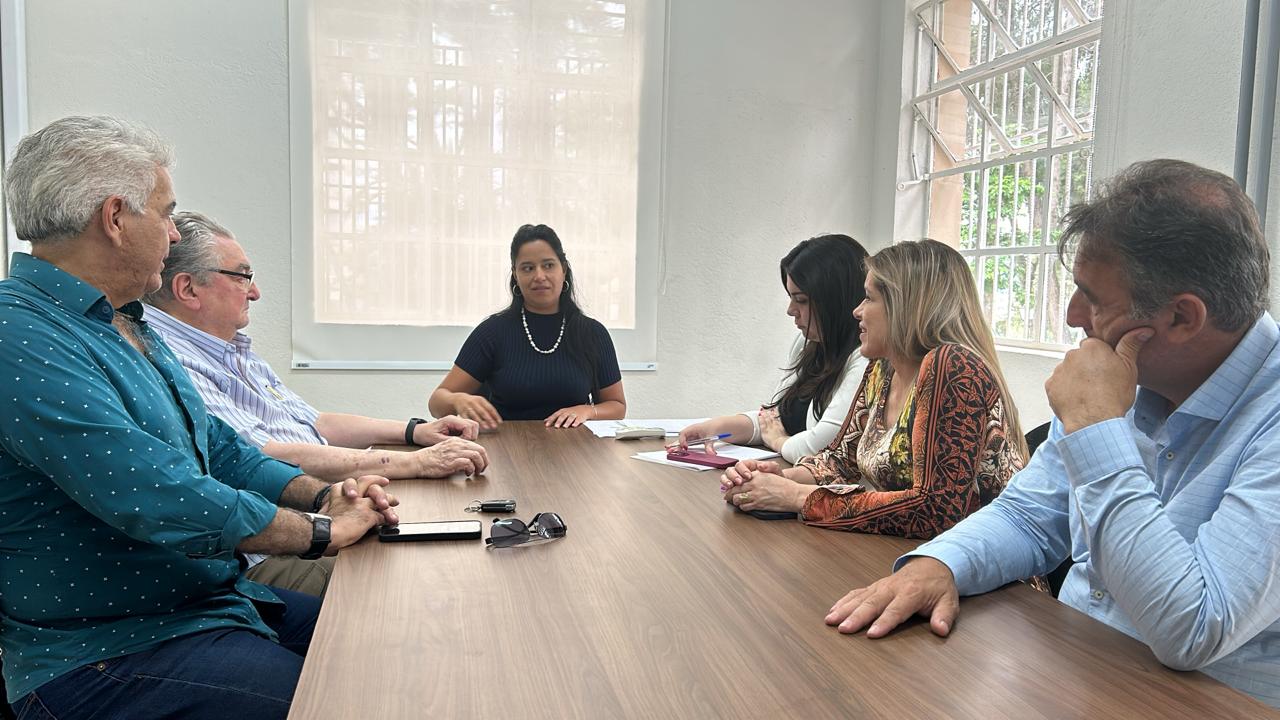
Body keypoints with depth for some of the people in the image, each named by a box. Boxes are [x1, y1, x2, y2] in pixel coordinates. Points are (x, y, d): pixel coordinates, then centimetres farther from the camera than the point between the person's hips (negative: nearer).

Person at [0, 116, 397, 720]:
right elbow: (160, 500, -27)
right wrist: (323, 531, -15)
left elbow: (220, 451, 15)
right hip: (109, 652, -9)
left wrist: (324, 495, -2)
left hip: (220, 598, 10)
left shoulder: (124, 325, 12)